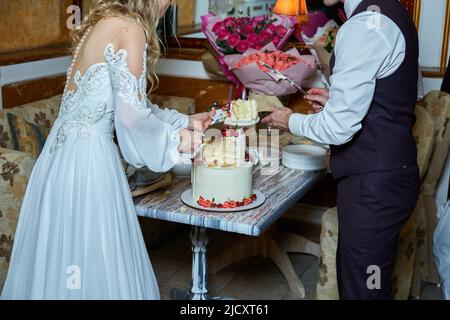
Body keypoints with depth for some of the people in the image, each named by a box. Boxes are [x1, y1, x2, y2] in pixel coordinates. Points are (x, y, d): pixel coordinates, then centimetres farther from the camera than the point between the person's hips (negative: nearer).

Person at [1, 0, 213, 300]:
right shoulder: (130, 29, -14)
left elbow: (129, 103, 18)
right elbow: (132, 115, -20)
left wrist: (184, 121, 24)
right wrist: (175, 138, -3)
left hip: (62, 148, 9)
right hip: (88, 156, -9)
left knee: (58, 253, 19)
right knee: (97, 264, 5)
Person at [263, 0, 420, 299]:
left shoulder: (364, 25, -20)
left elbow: (338, 128, -20)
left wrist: (290, 121, -2)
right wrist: (337, 102, 14)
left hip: (374, 185, -9)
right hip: (392, 171, 9)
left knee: (361, 288, 4)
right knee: (352, 276, 21)